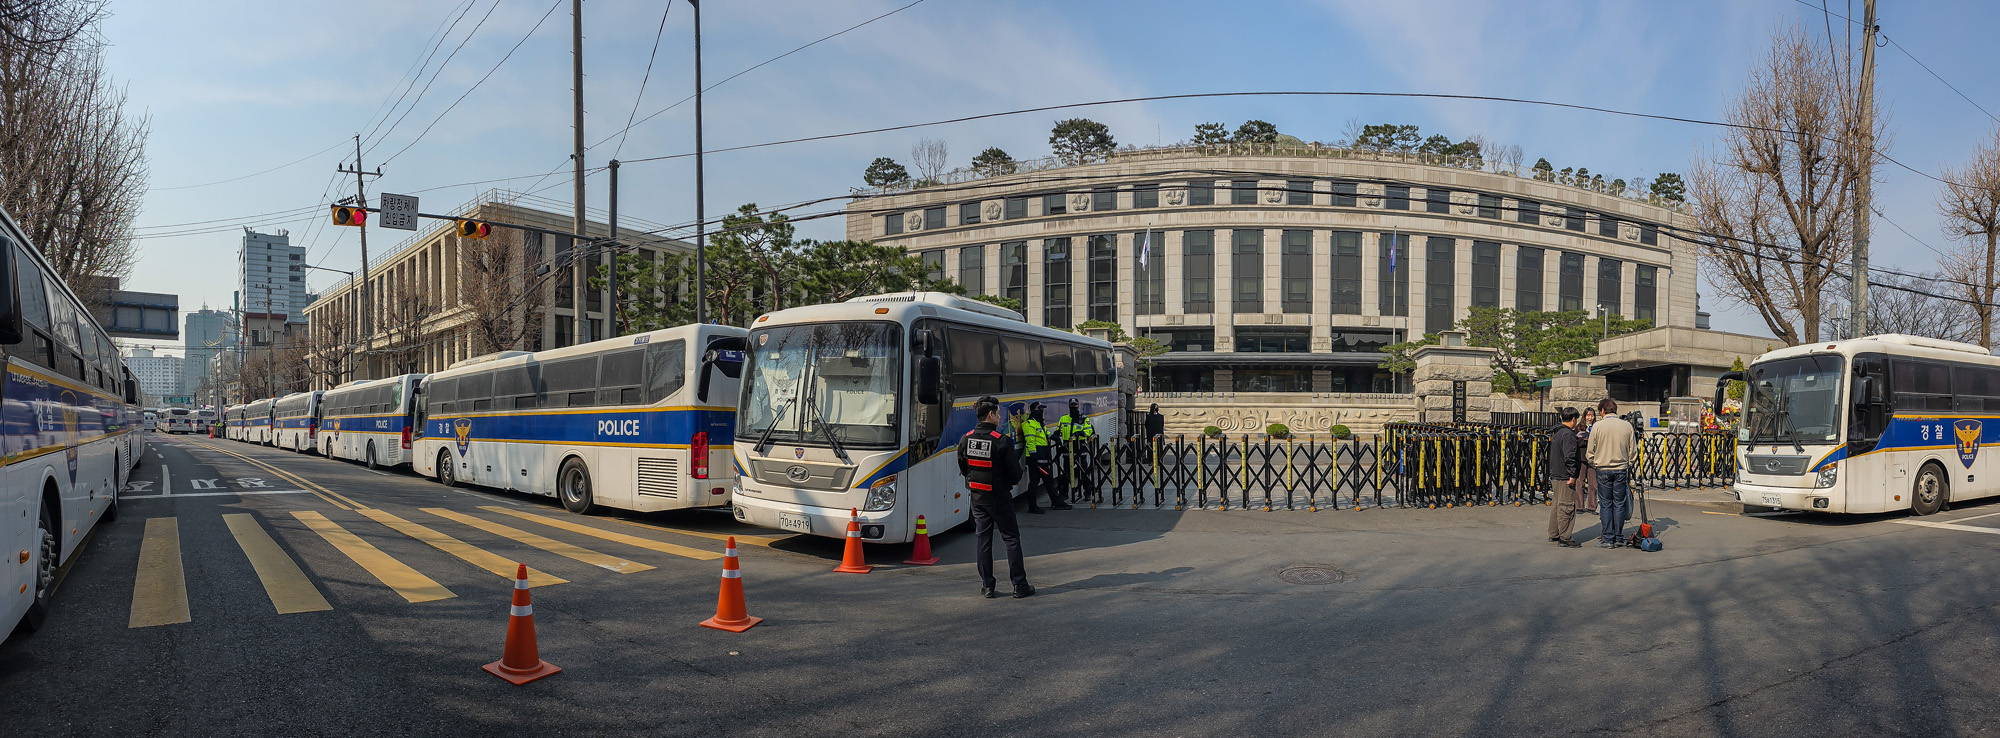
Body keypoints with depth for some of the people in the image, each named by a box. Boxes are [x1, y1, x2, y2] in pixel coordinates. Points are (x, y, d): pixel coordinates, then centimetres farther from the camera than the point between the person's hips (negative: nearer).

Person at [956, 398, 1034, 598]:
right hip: (999, 497, -5)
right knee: (1011, 538, 5)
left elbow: (963, 470, 9)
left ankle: (987, 586, 12)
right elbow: (1015, 474, -14)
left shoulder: (965, 440, -1)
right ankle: (1019, 585, 8)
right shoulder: (1002, 441, -17)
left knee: (983, 540, 11)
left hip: (977, 497, 5)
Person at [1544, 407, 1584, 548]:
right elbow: (1569, 456, -22)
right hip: (1565, 477, -10)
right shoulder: (1568, 434, -15)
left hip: (1555, 475, 10)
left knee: (1556, 505, 16)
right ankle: (1564, 538, -5)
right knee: (1567, 507, -6)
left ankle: (1553, 534, 24)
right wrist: (1572, 475, -20)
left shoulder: (1557, 433, 15)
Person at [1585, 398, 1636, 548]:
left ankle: (1607, 539, 3)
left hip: (1603, 470, -2)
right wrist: (1628, 471, 18)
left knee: (1605, 505, 2)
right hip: (1621, 470, 2)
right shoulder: (1627, 426, 3)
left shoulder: (1597, 426, -6)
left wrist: (1593, 464, 15)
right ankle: (1619, 538, 12)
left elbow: (1590, 452, -2)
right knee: (1619, 504, 8)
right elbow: (1632, 452, 8)